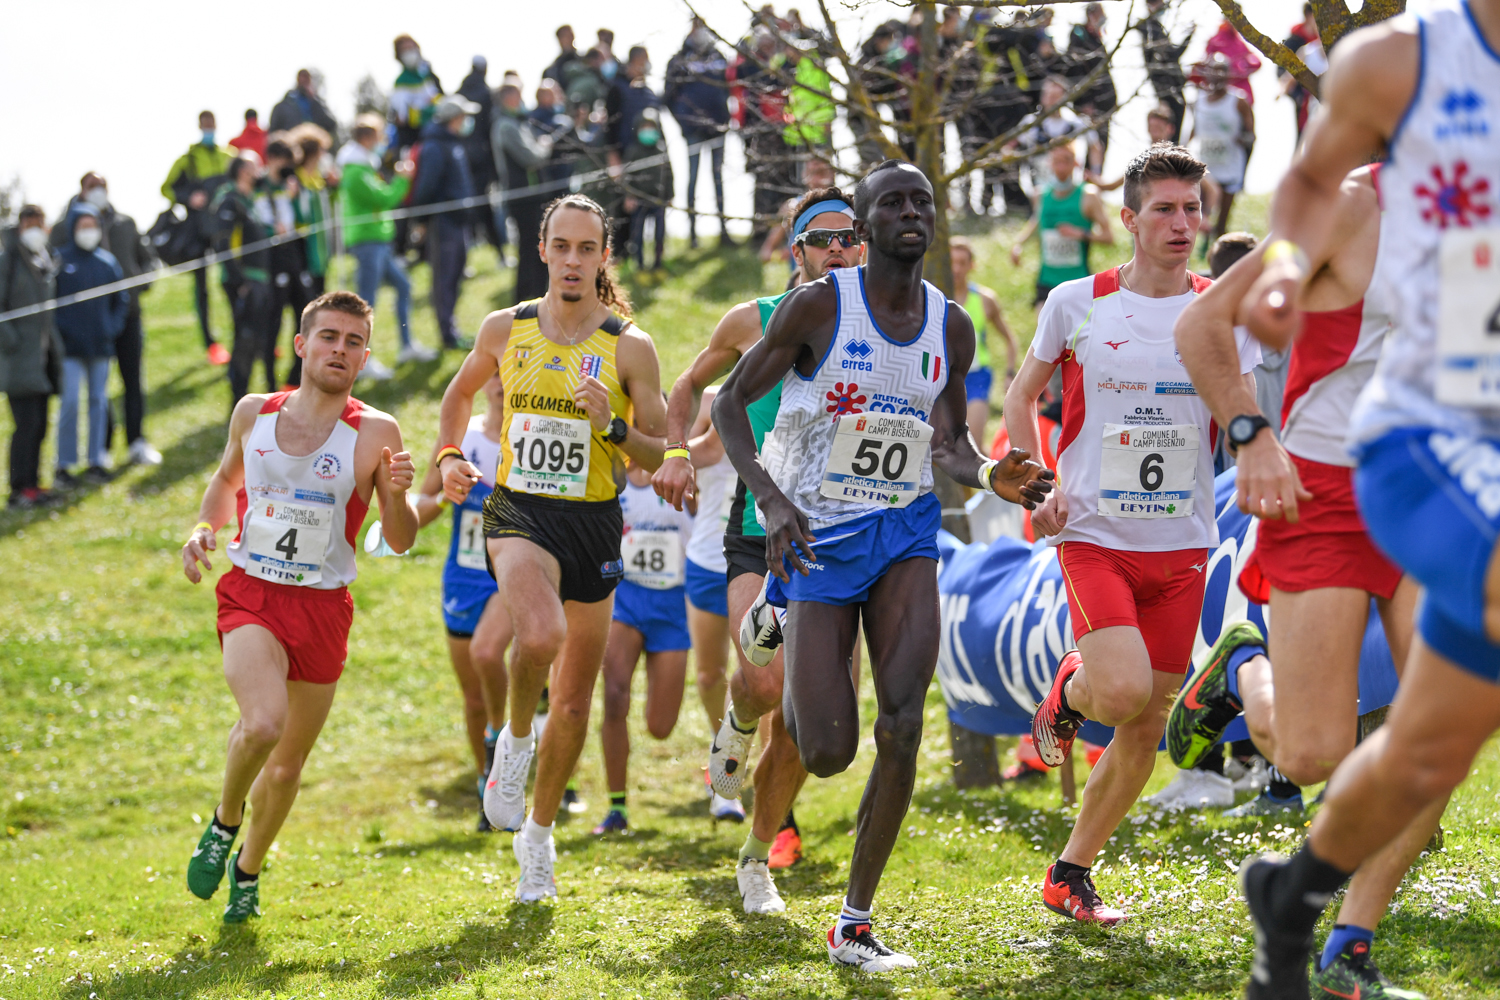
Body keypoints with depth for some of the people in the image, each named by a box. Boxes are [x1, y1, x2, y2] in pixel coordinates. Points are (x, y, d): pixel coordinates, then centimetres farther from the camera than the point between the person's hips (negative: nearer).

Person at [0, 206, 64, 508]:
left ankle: (32, 485, 15)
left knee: (39, 423, 9)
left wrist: (54, 344, 15)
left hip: (44, 353, 7)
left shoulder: (47, 261, 14)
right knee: (27, 423, -11)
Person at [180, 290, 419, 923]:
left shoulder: (375, 433, -5)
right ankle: (224, 823, 2)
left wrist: (398, 496, -26)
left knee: (287, 765, 11)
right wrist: (203, 529, 5)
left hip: (323, 606, 1)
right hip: (250, 594, -1)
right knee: (263, 723, -28)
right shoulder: (253, 413, 3)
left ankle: (248, 870, 38)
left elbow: (400, 542, -6)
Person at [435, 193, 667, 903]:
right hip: (519, 511, -1)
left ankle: (538, 834, 31)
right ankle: (515, 740, -4)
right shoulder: (506, 330, 2)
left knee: (573, 703, 9)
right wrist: (449, 456, 8)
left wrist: (611, 425, -19)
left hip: (594, 523, 1)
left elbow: (661, 460, -1)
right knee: (541, 634, -34)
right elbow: (460, 392, 22)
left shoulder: (629, 347, -3)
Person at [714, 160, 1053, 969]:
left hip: (904, 529, 3)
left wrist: (989, 475, -6)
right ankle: (785, 692, 34)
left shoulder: (951, 327, 4)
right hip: (817, 536, -3)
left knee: (902, 727, -16)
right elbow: (729, 404, -5)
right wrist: (772, 501, -20)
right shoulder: (819, 305, -9)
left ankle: (854, 924, -4)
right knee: (828, 753, -7)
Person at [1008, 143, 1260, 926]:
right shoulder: (1075, 304, -1)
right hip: (1093, 534, -3)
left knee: (1147, 724, 6)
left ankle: (1070, 873, 22)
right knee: (1124, 689, -24)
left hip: (1181, 544, 3)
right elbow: (1021, 398, 11)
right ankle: (1068, 693, 13)